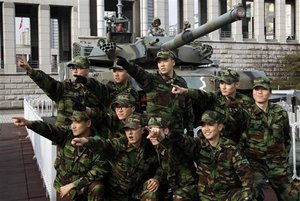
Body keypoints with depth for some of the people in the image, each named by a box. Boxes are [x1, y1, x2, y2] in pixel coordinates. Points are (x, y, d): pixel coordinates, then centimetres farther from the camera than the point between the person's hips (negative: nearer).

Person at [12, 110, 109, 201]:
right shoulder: (68, 134, -6)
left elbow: (99, 171, -19)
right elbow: (49, 130, -23)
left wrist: (73, 185, -21)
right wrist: (29, 123, -41)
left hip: (84, 184, -2)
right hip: (64, 182, 2)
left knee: (97, 188, -30)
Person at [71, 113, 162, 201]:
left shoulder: (149, 148, -11)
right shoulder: (119, 145, -19)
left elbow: (159, 167, 5)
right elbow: (104, 145, -40)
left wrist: (156, 178, -16)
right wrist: (86, 141, -60)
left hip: (137, 190, 0)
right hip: (116, 192, 0)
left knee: (151, 192, -24)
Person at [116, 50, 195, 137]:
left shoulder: (181, 83, 9)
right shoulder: (151, 80, -2)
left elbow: (188, 109, 14)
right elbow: (137, 72, -24)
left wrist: (190, 130, 12)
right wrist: (126, 65, -44)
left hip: (176, 132, 3)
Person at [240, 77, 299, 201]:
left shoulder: (280, 113, 5)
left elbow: (287, 137, 19)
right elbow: (239, 140, -4)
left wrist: (284, 156, 15)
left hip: (278, 164, 3)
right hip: (255, 162, -3)